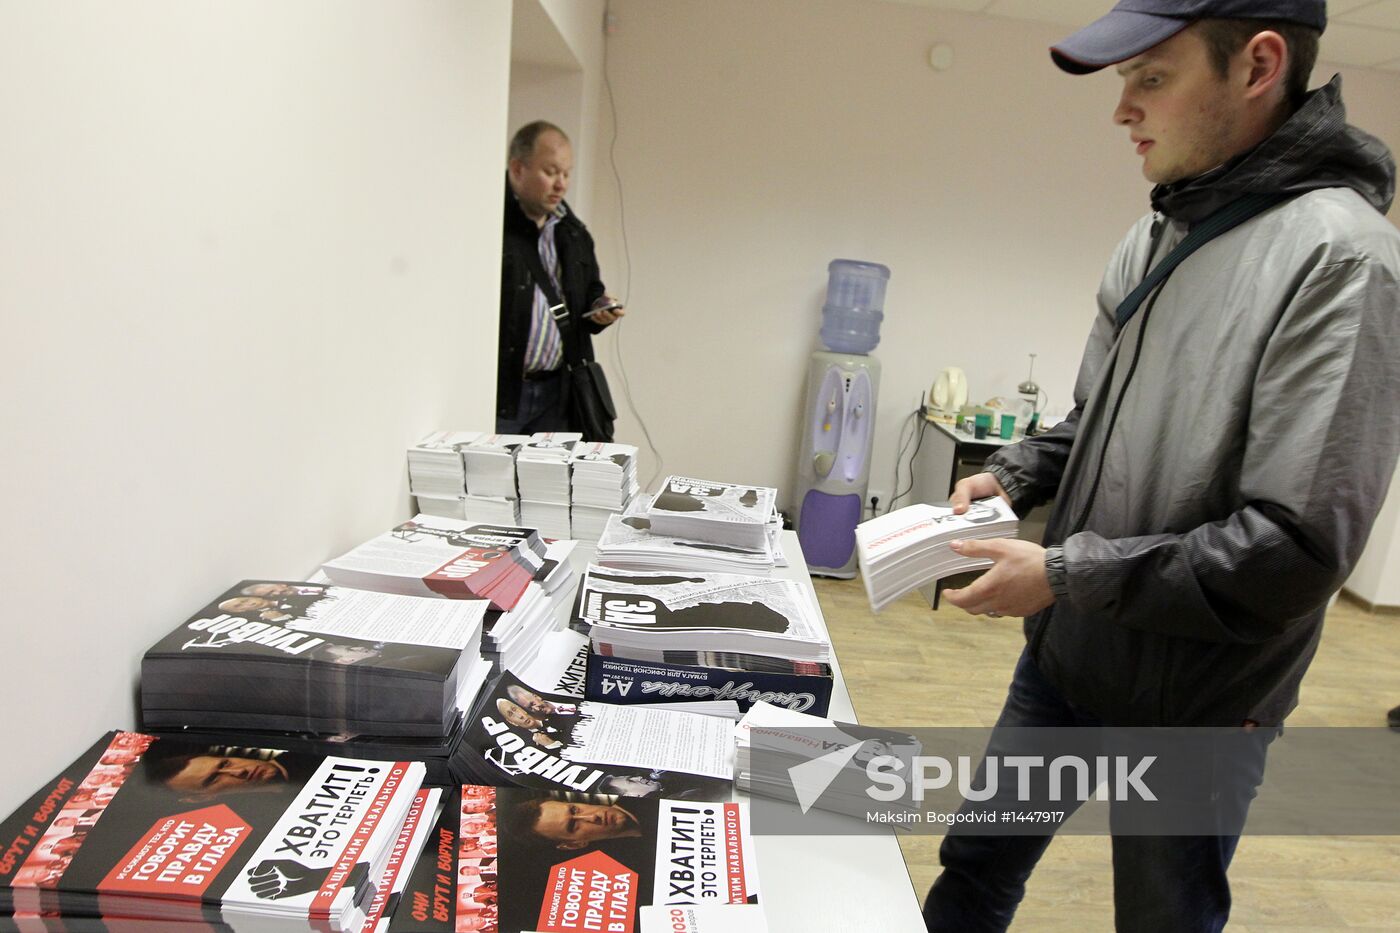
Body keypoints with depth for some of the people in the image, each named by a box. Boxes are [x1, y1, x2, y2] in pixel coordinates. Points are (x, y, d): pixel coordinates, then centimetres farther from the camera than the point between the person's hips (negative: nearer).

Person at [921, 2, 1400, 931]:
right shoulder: (1150, 242, 3)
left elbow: (1292, 552, -25)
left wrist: (1064, 574, -22)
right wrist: (1011, 474, -2)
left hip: (1191, 712, -6)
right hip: (1063, 658, 7)